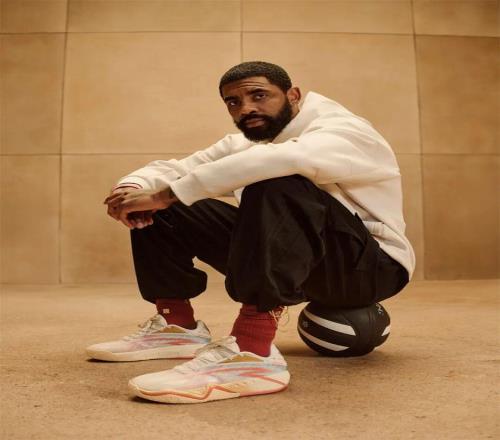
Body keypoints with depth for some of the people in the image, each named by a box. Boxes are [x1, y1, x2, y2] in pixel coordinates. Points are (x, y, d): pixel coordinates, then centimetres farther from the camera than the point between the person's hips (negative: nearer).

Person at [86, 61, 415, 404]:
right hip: (296, 266, 7)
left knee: (277, 183, -38)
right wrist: (134, 187, -22)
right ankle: (179, 328, 1)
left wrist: (165, 194, -37)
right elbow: (173, 169, 2)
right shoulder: (243, 144, 9)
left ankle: (253, 353, -44)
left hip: (369, 267, -6)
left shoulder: (344, 131, -15)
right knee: (159, 209, 1)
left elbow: (281, 159, -37)